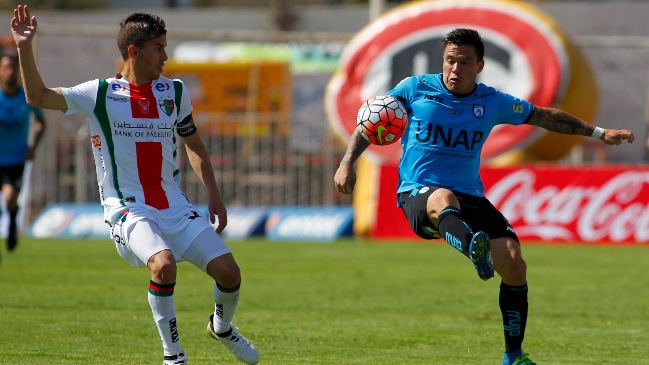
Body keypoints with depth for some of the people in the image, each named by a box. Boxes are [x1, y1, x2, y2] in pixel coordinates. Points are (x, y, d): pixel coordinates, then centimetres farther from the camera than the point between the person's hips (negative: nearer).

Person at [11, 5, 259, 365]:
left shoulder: (175, 92, 8)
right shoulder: (101, 93, -3)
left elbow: (193, 143, 20)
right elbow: (38, 97, -7)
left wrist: (214, 196, 13)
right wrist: (24, 48, -19)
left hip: (175, 206, 4)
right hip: (127, 210, -4)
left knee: (228, 271, -6)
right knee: (163, 263, -32)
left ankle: (222, 327, 29)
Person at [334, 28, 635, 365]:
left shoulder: (493, 102, 9)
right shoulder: (415, 88, 4)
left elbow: (546, 116, 19)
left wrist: (599, 133, 19)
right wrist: (347, 163, 0)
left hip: (470, 196, 3)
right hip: (417, 194, -3)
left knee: (514, 265, -14)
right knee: (444, 199, -42)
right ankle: (474, 249, -76)